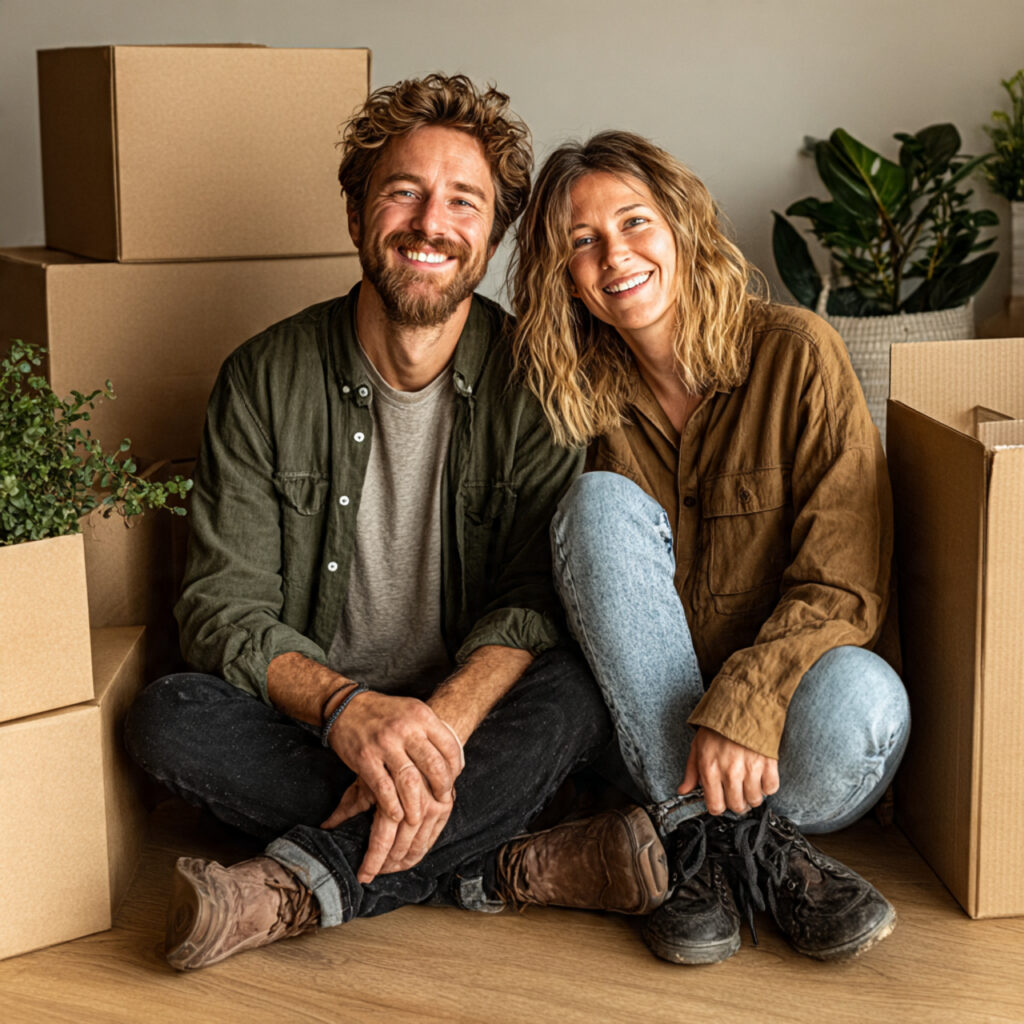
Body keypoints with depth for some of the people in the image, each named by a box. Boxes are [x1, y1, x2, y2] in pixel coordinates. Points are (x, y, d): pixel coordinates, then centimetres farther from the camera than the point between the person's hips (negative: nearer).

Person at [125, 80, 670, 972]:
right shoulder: (267, 379, -5)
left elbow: (538, 598, -13)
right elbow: (224, 610, -11)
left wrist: (439, 723, -33)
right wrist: (345, 707, -32)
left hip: (470, 713, 0)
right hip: (309, 721, 1)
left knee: (585, 690, -30)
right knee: (168, 717, -27)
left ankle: (309, 881, -27)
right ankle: (506, 869, -28)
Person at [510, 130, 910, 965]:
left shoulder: (793, 351, -7)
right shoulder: (584, 395, 3)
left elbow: (845, 583, -12)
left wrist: (744, 706, -28)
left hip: (777, 731, -2)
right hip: (656, 726, 3)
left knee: (856, 695, -37)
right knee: (603, 504, -22)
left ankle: (707, 845, -6)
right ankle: (747, 840, -22)